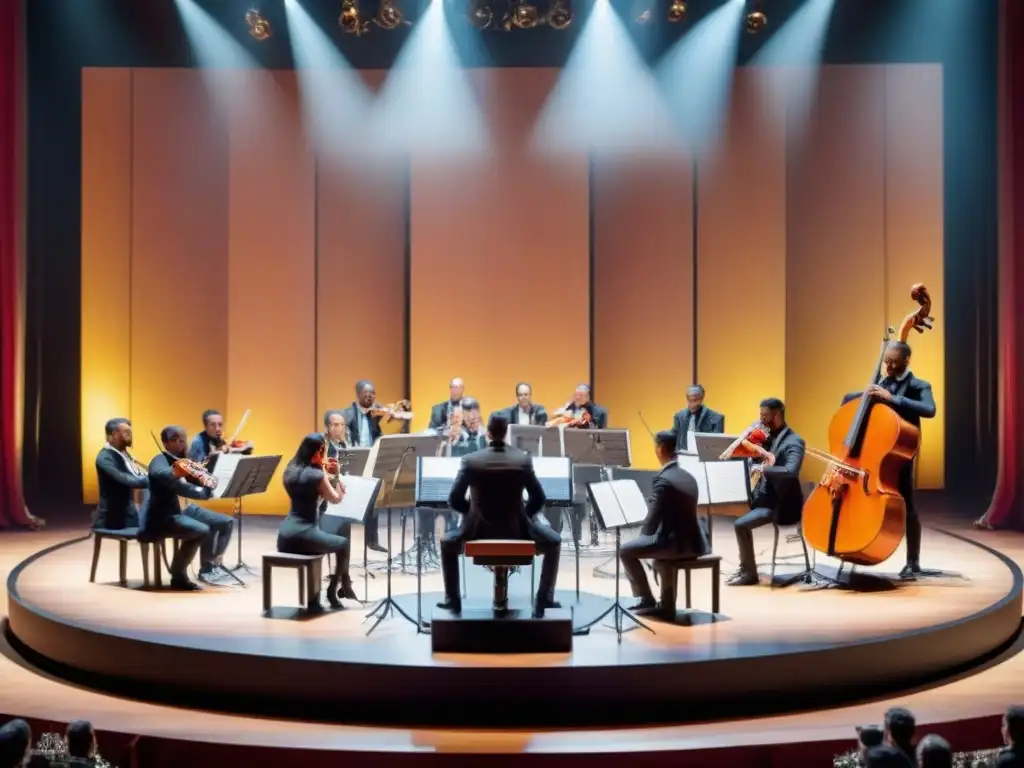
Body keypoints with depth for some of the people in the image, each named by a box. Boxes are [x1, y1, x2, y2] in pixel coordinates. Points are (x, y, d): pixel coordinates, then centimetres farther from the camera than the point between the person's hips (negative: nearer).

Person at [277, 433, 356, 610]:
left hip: (284, 537, 7)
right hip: (302, 535, -7)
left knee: (315, 546, 36)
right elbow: (335, 499, 1)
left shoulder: (290, 471, 12)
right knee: (343, 544, 17)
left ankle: (313, 600, 36)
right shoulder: (316, 474, -10)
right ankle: (333, 590, 24)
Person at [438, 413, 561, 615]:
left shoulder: (471, 460, -10)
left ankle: (453, 600, 26)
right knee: (553, 543, 26)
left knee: (447, 544, 30)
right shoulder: (523, 459, -8)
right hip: (517, 530, 0)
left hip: (479, 530, 0)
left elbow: (454, 500, -7)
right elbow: (538, 499, -6)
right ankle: (545, 599, 19)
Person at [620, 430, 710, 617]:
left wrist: (644, 534, 5)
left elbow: (653, 517, -17)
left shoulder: (663, 479, -16)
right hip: (694, 542, 8)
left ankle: (646, 599, 13)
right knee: (663, 543, 37)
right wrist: (649, 536, 20)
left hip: (677, 544, -8)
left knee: (626, 550, 7)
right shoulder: (688, 476, 11)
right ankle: (667, 605, 34)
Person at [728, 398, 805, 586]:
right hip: (765, 497, 9)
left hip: (779, 504, -9)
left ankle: (749, 573, -4)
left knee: (741, 525, -18)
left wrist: (763, 468, -29)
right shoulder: (770, 437, 10)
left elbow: (790, 471, -32)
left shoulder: (794, 441, -17)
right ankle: (745, 567, 26)